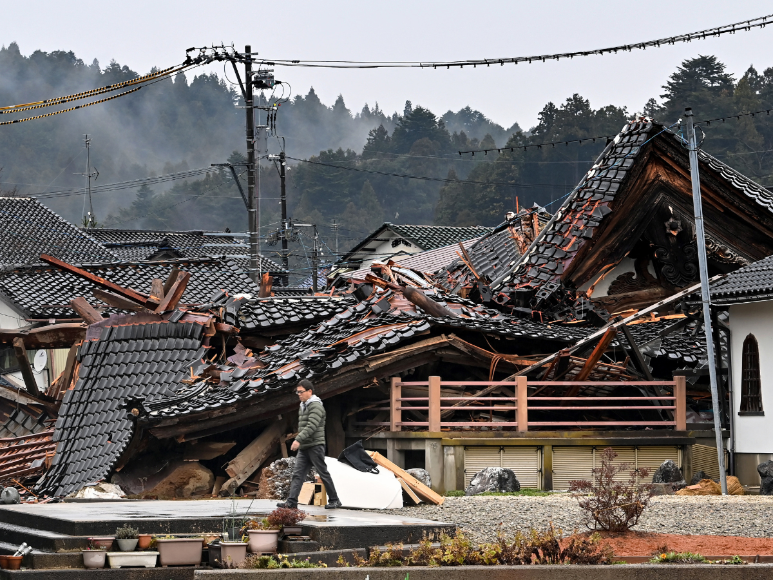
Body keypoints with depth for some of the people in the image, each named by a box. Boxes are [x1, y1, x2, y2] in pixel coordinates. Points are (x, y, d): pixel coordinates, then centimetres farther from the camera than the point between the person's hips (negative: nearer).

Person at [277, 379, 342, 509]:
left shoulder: (316, 406, -12)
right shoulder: (303, 407, 17)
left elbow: (311, 426, -23)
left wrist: (298, 440, -30)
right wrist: (299, 442, 18)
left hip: (315, 445, -9)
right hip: (303, 448, 9)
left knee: (323, 473, -1)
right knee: (297, 474, -3)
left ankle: (334, 500, 9)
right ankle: (291, 501, -10)